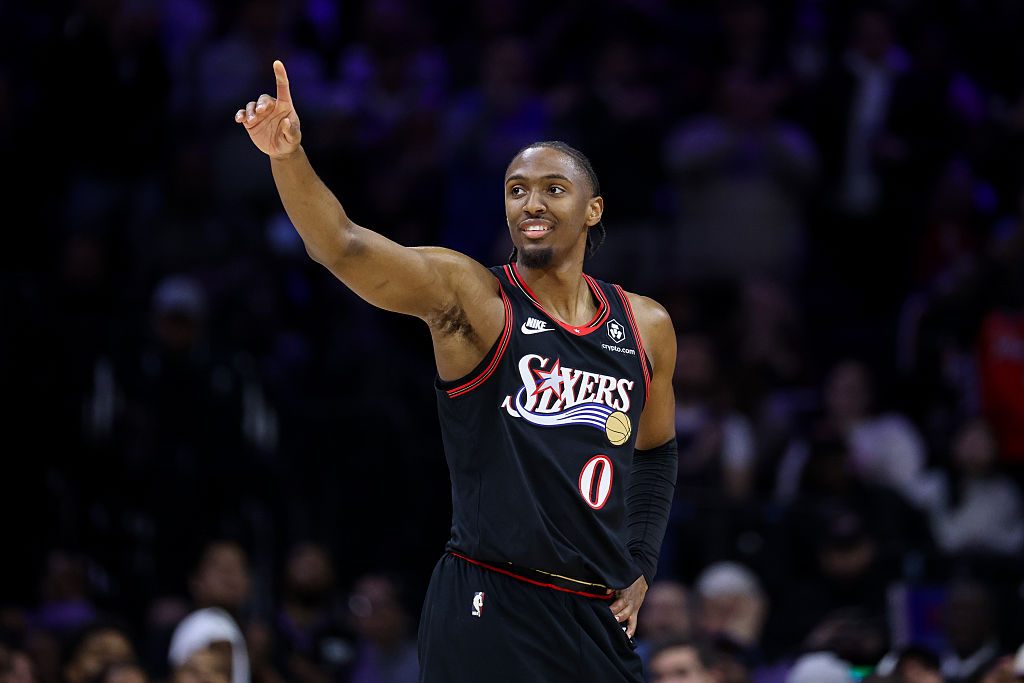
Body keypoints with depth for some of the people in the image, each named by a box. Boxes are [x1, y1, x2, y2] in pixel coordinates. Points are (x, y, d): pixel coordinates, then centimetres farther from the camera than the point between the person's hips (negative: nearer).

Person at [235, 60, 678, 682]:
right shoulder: (467, 297, -4)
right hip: (488, 613, -5)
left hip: (599, 622, 5)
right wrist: (289, 157, -36)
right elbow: (344, 248, -20)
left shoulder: (646, 327, 10)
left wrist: (641, 568, 14)